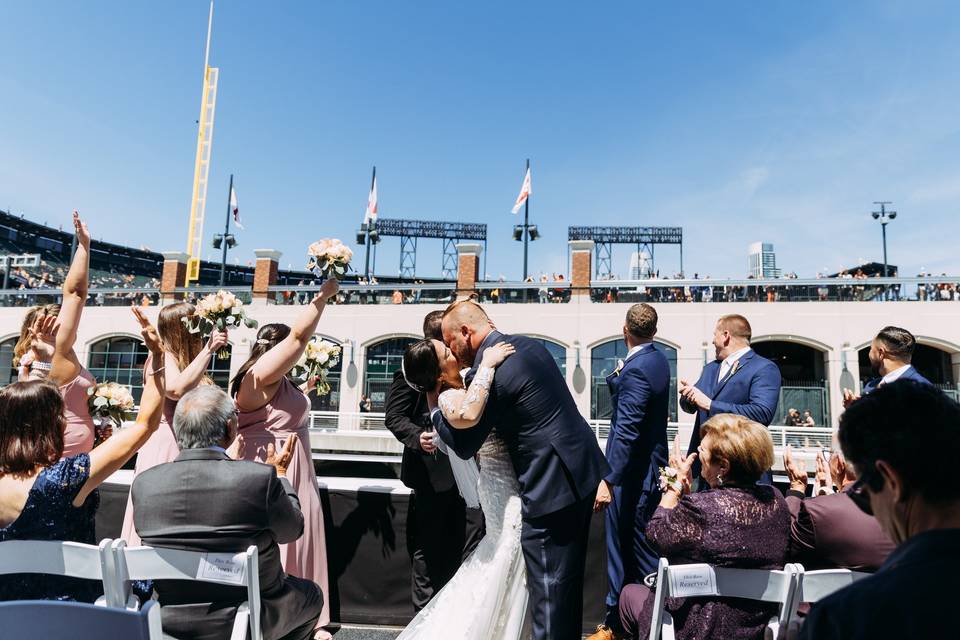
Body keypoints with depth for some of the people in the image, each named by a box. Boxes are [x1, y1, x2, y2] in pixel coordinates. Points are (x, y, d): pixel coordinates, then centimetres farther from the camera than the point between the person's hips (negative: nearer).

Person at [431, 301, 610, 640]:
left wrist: (434, 407, 6)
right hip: (583, 472, 9)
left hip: (552, 486, -9)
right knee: (568, 580, 21)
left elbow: (464, 446, -8)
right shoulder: (528, 344, 8)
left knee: (548, 589, 4)